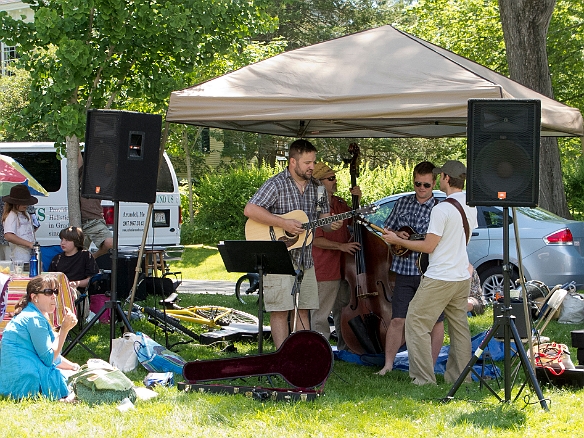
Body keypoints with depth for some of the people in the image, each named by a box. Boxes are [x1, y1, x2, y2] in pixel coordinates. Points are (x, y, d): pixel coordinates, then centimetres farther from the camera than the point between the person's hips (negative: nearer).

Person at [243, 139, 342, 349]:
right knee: (280, 310, -5)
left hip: (305, 258, 6)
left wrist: (332, 225, -6)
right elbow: (250, 210, -19)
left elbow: (323, 218, 19)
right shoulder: (276, 184, -9)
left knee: (302, 310, 9)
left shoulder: (316, 187, 11)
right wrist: (283, 223, -22)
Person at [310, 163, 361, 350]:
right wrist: (341, 246, -25)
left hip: (344, 267, 8)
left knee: (344, 310, 18)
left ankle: (344, 345, 29)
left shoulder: (340, 203, 12)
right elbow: (316, 240, -18)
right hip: (324, 271, -8)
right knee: (321, 314, -3)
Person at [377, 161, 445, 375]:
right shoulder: (402, 204, 10)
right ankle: (388, 365, 8)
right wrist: (396, 234, -5)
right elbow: (386, 231, 17)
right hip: (405, 271, 2)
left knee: (435, 321, 3)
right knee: (398, 320, 1)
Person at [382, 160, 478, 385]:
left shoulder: (442, 209, -19)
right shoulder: (471, 206, 6)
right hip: (463, 276, 8)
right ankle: (460, 376, 17)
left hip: (439, 278, -8)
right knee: (459, 326, 15)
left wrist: (397, 240, -7)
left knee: (416, 323, -2)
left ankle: (424, 378, -5)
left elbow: (428, 246, -16)